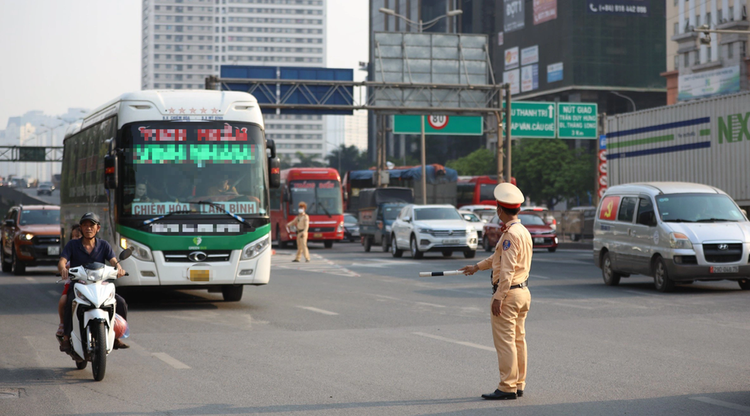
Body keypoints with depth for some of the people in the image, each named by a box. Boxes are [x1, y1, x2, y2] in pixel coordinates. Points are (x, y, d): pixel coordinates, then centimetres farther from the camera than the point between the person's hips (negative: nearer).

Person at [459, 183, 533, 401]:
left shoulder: (510, 234, -18)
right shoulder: (523, 231, 13)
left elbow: (507, 270, -23)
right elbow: (499, 256, 29)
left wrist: (498, 298, -21)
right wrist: (477, 266, 39)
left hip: (508, 293, -10)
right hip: (523, 291, 10)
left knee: (505, 342, -6)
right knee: (518, 340, 12)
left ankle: (507, 388, -4)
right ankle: (518, 385, 18)